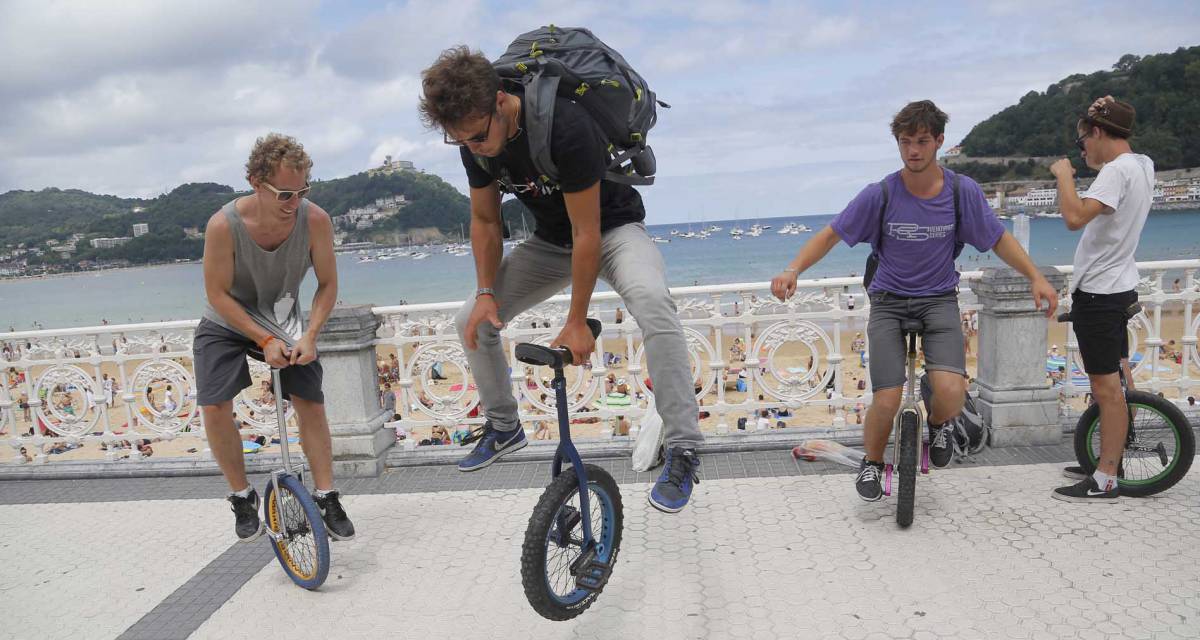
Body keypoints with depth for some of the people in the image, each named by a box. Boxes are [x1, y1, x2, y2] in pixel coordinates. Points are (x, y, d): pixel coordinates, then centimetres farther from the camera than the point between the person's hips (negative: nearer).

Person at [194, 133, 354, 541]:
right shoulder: (224, 225, -29)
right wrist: (264, 340, -26)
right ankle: (242, 498, 6)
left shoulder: (315, 220, -25)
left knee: (311, 404, -9)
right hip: (227, 325, -1)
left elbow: (327, 284, -13)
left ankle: (326, 498, 3)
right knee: (214, 408, -14)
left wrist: (309, 335, -26)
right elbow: (218, 294, -19)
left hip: (283, 324, 1)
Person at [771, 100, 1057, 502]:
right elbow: (831, 234, -7)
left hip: (938, 300, 1)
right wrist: (793, 269, -22)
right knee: (887, 401, -14)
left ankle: (938, 424, 15)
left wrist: (1036, 278, -5)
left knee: (952, 391, -23)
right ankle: (871, 463, 18)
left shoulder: (963, 191, -6)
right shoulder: (880, 194, -11)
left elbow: (999, 239, 6)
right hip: (888, 302, -1)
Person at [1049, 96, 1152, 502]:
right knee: (1116, 379, 17)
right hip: (1119, 286, 10)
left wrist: (1064, 174, -18)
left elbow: (1075, 217, -34)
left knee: (1106, 386, -5)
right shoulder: (1142, 165, 9)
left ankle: (1105, 481, 1)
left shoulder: (1116, 171, -20)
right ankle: (1110, 462, 30)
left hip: (1098, 293, -10)